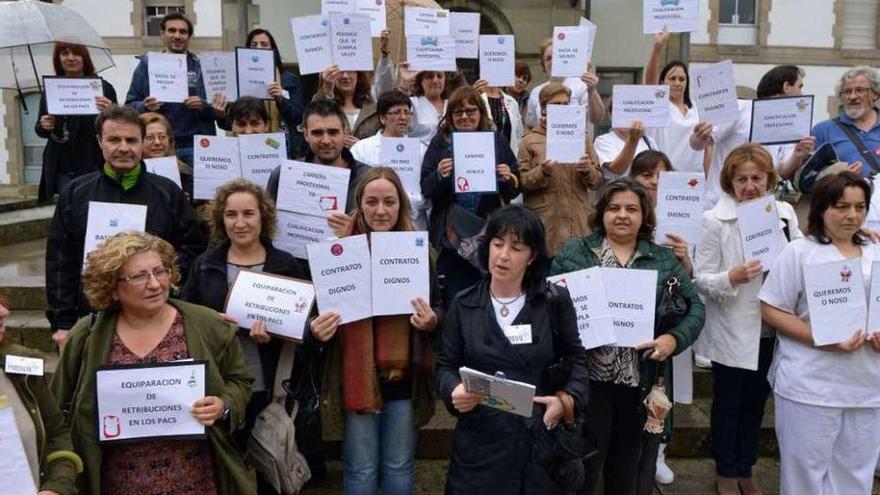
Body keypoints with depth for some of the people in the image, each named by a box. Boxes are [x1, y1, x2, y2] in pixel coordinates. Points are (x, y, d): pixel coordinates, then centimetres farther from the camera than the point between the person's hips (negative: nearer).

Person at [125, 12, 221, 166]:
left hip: (195, 146, 0)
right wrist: (144, 107, -14)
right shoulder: (148, 64, 8)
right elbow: (130, 104, 7)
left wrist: (203, 106, -13)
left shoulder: (200, 65, 9)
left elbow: (218, 110, 7)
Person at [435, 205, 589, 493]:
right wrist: (454, 391, -16)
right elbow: (446, 365, 5)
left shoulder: (555, 302, 1)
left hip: (540, 438, 0)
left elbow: (576, 359, 8)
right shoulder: (463, 305, 2)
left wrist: (567, 399, -9)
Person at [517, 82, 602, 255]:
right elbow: (521, 181, 1)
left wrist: (587, 170, -10)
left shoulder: (583, 137, 13)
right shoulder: (530, 140, 5)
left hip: (579, 220, 2)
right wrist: (542, 172, -16)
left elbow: (598, 180, 11)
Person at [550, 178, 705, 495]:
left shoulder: (664, 260, 7)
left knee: (626, 466, 18)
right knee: (583, 466, 3)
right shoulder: (572, 253, 0)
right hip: (587, 380, -2)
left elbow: (695, 306, 8)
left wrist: (675, 338, -9)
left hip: (640, 382, 3)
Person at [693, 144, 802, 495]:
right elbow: (700, 278, -13)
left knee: (756, 402, 18)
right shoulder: (716, 220, -12)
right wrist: (731, 278, -31)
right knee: (728, 403, 12)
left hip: (771, 329, 4)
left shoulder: (785, 212, 1)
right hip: (732, 330, -4)